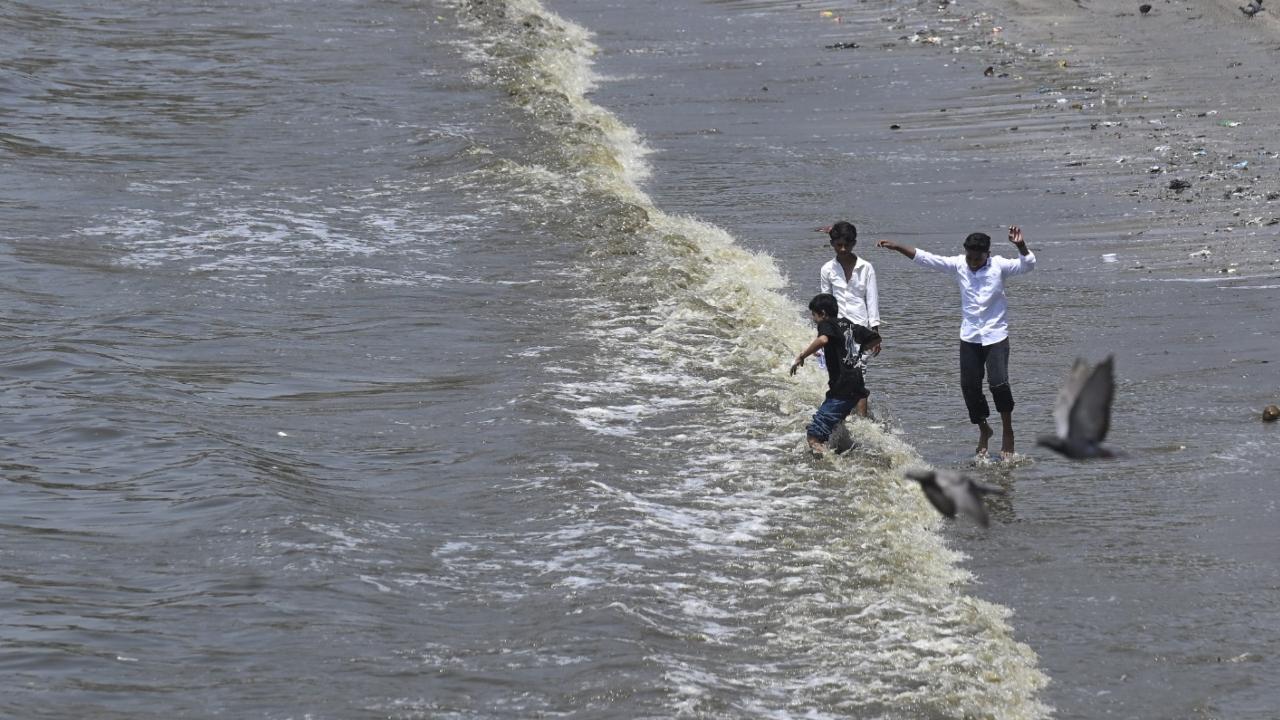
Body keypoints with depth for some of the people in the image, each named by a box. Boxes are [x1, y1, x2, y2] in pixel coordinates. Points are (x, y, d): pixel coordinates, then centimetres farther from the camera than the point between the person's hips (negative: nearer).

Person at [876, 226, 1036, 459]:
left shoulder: (999, 266, -8)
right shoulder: (959, 265, -1)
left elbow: (1027, 265, -21)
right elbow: (925, 258, 0)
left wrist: (1021, 246, -39)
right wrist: (896, 247, -5)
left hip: (996, 337, -4)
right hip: (969, 337, 4)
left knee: (998, 383, -17)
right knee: (970, 387, 1)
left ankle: (1008, 432, 1)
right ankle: (983, 430, 22)